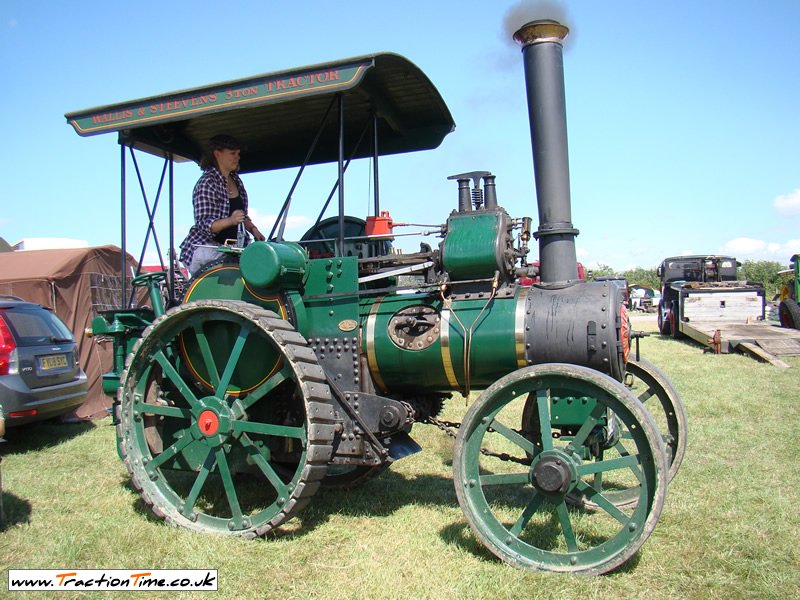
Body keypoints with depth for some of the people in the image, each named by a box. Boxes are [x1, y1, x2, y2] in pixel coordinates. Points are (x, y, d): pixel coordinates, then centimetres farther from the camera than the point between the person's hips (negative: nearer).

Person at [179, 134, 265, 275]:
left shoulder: (236, 180, 14)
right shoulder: (206, 183, -11)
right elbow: (204, 224, -18)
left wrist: (253, 229, 4)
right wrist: (230, 220, -34)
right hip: (206, 247, -7)